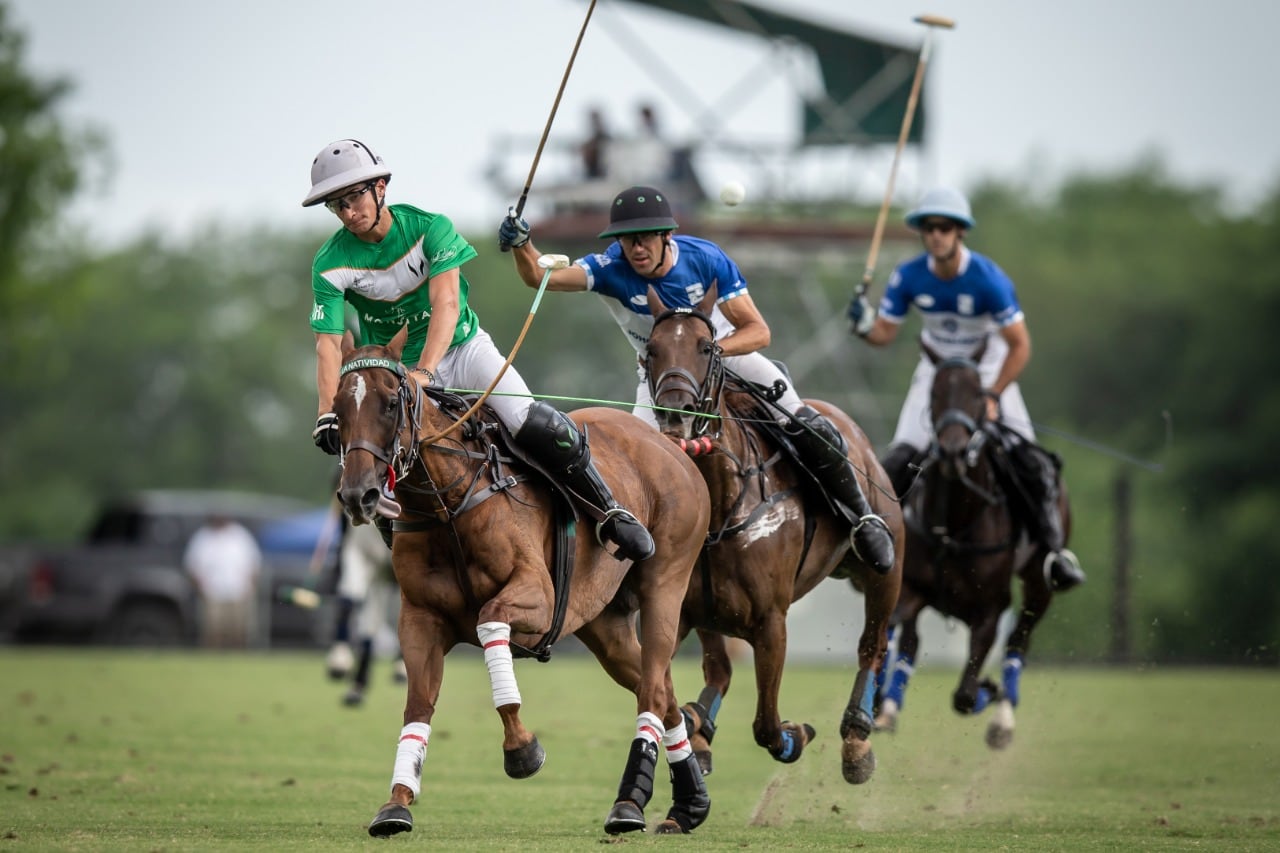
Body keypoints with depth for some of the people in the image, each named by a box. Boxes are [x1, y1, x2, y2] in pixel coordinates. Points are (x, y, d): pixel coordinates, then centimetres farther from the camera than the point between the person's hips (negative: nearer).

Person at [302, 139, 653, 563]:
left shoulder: (428, 227, -16)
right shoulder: (331, 264, -13)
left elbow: (447, 304, -27)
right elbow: (329, 342, -19)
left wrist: (423, 373, -43)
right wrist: (328, 412, -36)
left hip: (462, 348, -1)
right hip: (396, 368, 1)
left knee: (540, 429, -19)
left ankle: (611, 515, -3)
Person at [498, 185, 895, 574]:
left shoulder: (707, 259, -29)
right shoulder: (611, 268, -29)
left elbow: (758, 332, -27)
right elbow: (540, 276, -43)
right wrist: (520, 244, -64)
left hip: (728, 351, -1)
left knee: (810, 432, -11)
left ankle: (861, 517, 9)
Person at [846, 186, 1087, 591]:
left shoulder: (988, 279, -26)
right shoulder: (908, 277, -17)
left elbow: (1020, 345, -20)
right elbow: (885, 333, -7)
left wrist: (992, 397, -26)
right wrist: (865, 326, -31)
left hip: (988, 368, -2)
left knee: (1030, 461, -17)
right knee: (897, 462, -10)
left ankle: (1055, 548, -3)